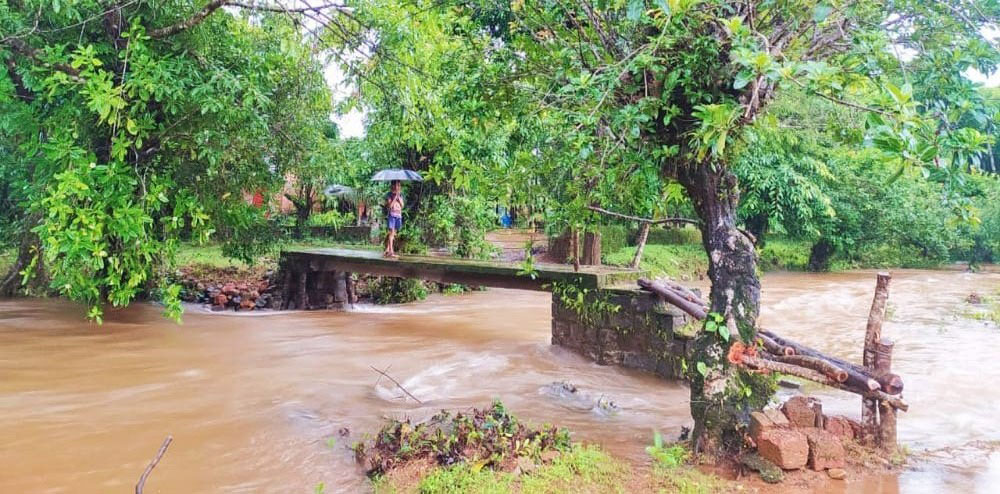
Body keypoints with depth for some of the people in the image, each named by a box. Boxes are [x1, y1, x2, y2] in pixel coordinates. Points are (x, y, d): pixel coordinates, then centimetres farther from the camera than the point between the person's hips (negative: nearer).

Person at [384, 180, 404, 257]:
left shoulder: (400, 194, 14)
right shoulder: (390, 195, -2)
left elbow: (402, 205, 8)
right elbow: (389, 206, -11)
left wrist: (399, 197, -4)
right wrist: (395, 197, -14)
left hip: (399, 215, 6)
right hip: (392, 215, -6)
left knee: (393, 233, 8)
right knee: (391, 232, -11)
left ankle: (387, 249, 16)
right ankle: (391, 251, -15)